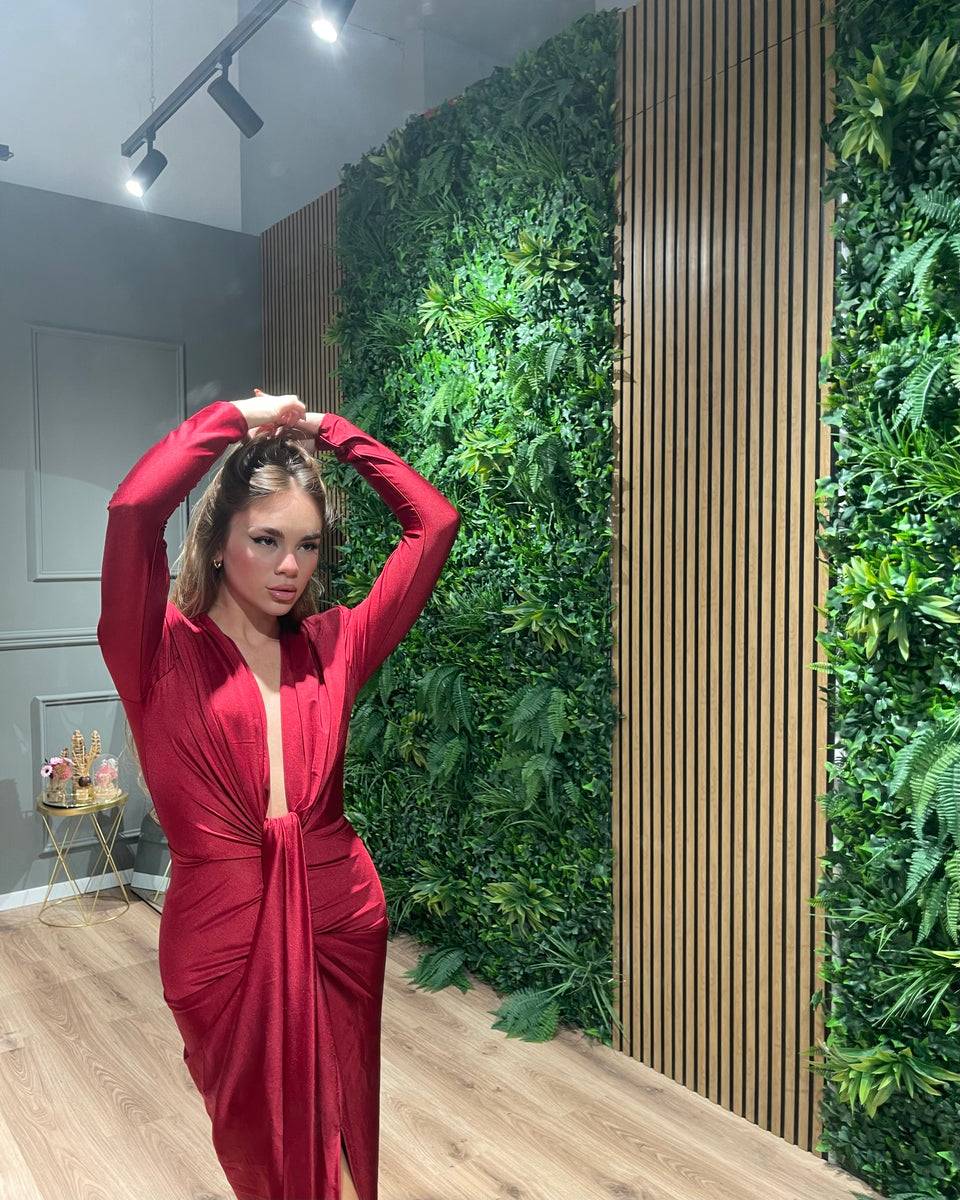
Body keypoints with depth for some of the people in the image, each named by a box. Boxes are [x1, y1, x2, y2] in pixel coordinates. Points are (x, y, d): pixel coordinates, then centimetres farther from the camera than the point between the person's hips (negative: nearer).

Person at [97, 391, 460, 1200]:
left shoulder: (334, 645, 0)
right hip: (224, 929, -2)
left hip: (340, 919, 3)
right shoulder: (162, 654, -9)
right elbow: (133, 510, -27)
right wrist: (233, 418, -13)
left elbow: (435, 523, 0)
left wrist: (327, 429, 1)